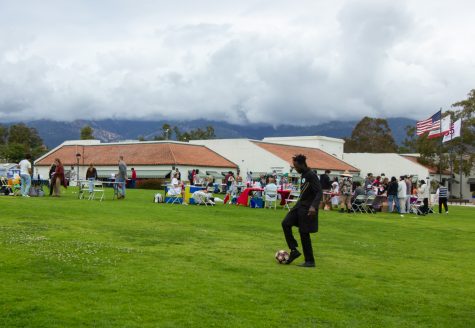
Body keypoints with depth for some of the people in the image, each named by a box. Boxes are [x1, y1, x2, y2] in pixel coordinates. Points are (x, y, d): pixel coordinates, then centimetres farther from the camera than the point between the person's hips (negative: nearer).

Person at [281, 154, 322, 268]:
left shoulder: (311, 175, -17)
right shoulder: (303, 175, 10)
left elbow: (319, 192, -23)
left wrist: (313, 206, -35)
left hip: (307, 208, -9)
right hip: (300, 205, 9)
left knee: (304, 233, -4)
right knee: (285, 223, -1)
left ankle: (310, 261, 8)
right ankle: (294, 250, 6)